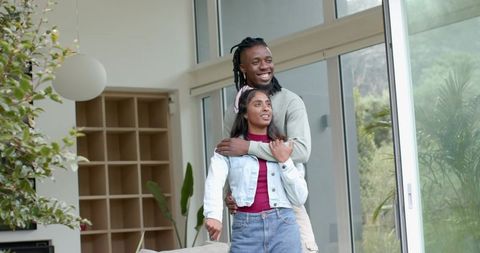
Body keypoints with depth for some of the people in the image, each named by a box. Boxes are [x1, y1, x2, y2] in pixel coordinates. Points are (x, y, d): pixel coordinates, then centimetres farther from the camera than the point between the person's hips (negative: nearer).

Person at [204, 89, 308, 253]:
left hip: (283, 225, 2)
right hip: (245, 228, -1)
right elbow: (214, 182, -14)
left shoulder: (286, 148, 13)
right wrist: (213, 215, -32)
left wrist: (284, 161, -2)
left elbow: (300, 198, 9)